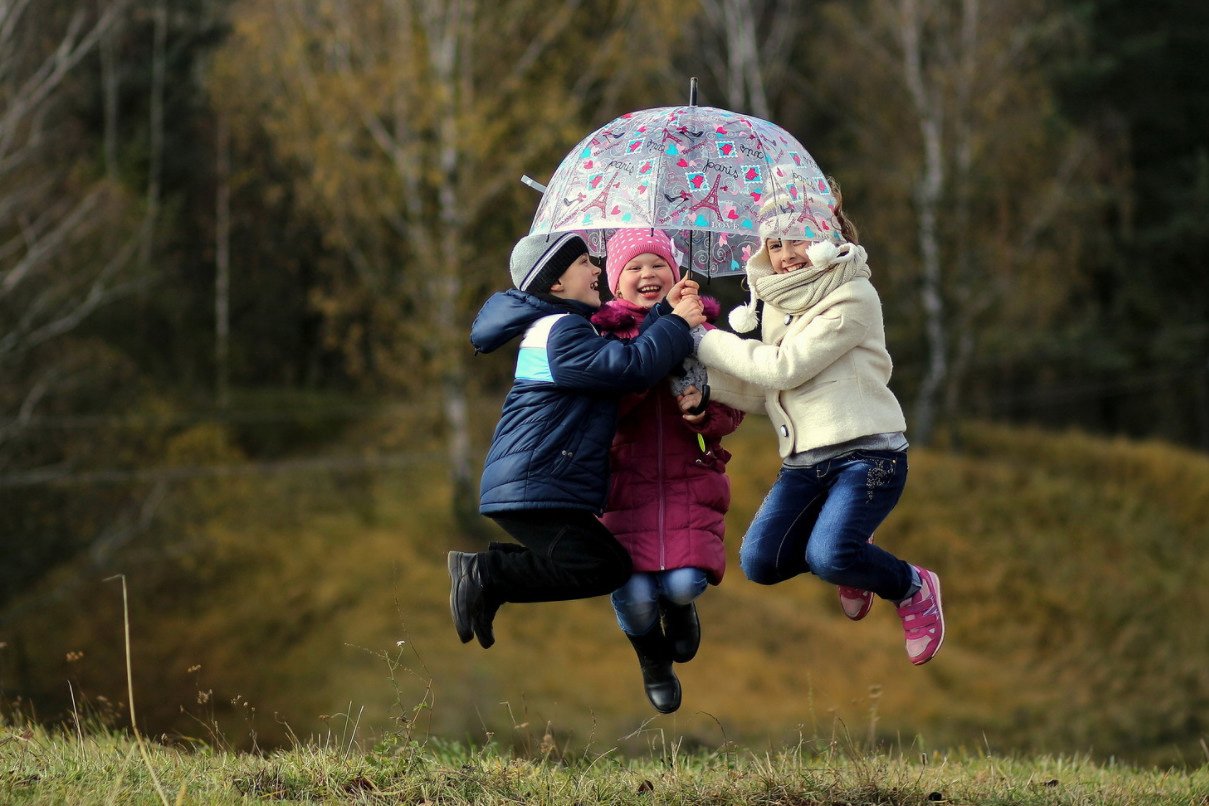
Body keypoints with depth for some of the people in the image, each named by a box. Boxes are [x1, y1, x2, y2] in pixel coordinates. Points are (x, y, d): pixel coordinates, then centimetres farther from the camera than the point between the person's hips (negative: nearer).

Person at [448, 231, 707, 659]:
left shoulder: (561, 327, 22)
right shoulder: (560, 331, -13)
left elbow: (621, 362, 17)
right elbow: (633, 365, -22)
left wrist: (665, 313, 10)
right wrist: (676, 322, -8)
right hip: (533, 486, -11)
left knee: (612, 564, 10)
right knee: (599, 568, -15)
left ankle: (491, 567, 6)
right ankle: (485, 574, -11)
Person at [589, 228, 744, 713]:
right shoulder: (604, 333, 2)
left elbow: (733, 411, 7)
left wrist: (705, 414, -18)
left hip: (691, 478, 1)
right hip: (628, 481, -1)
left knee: (684, 583, -20)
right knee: (635, 594, -16)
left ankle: (680, 604, 23)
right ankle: (653, 662, 21)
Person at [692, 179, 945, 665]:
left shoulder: (853, 297, -9)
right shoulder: (776, 305, 15)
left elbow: (783, 367, -16)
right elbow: (761, 392, 13)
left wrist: (703, 341, -9)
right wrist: (702, 384, -5)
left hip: (866, 453, -7)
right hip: (803, 460, 7)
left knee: (826, 557, -27)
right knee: (760, 562, -11)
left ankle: (912, 588, 4)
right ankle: (854, 558, 20)